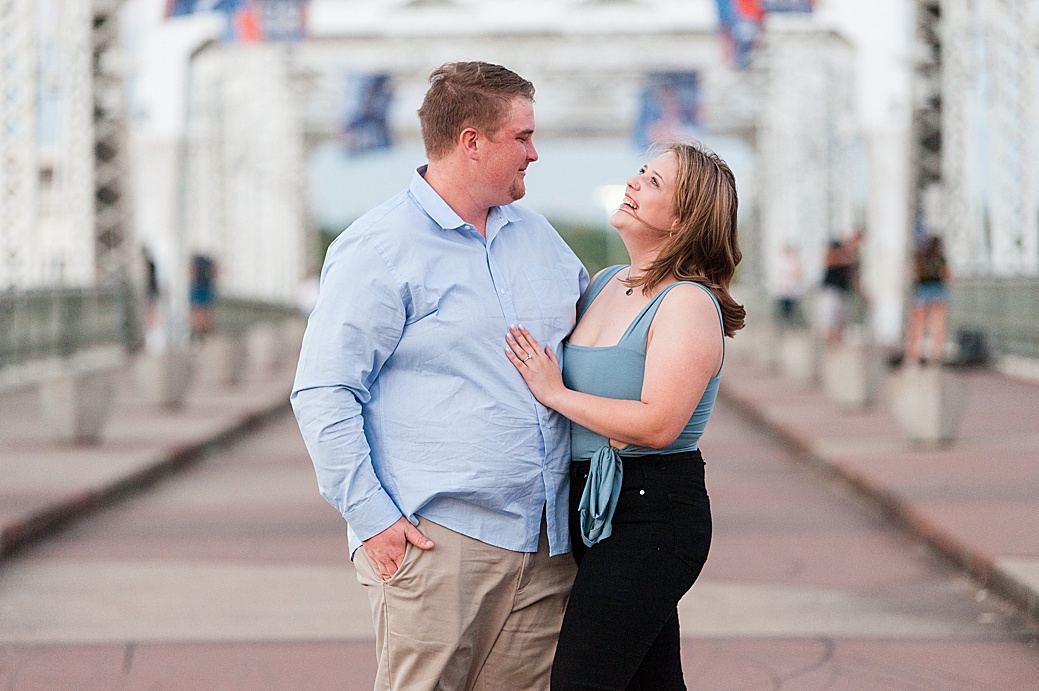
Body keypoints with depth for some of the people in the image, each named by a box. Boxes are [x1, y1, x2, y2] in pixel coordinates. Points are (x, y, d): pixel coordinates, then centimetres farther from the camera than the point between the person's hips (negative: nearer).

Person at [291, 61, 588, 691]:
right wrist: (372, 516, -15)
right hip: (437, 540, -6)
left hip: (546, 543, 7)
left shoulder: (537, 236, 16)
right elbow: (322, 395, -10)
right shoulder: (379, 249, -6)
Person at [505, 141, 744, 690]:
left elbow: (658, 424, -24)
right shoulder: (604, 284, 13)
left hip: (652, 515, -9)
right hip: (592, 508, 9)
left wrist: (555, 394, -17)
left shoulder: (689, 304, -14)